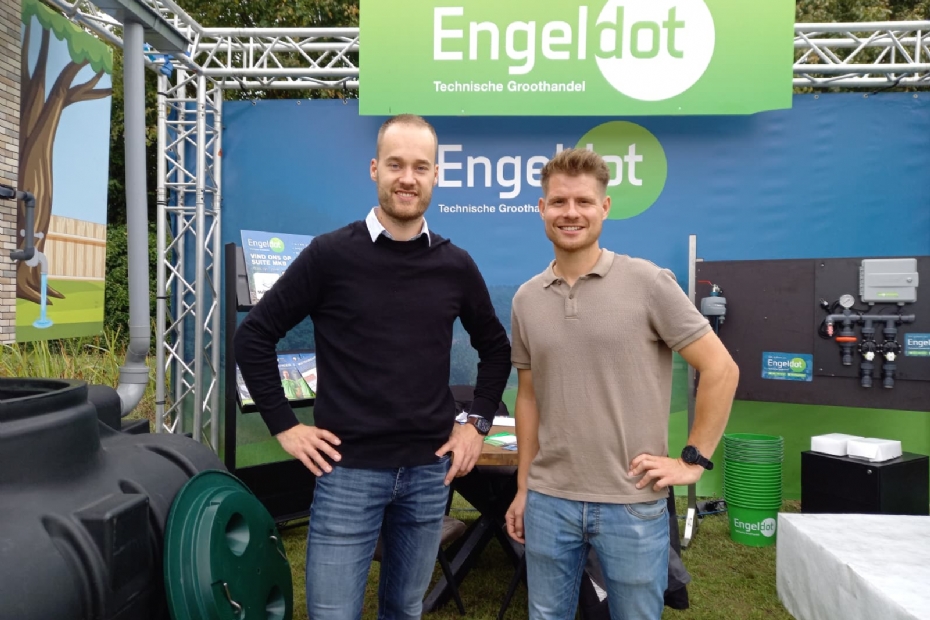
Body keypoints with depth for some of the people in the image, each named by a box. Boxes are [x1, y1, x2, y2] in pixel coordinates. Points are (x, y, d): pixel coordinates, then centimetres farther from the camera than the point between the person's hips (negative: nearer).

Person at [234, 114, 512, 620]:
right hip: (348, 470, -3)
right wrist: (284, 426, -5)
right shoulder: (330, 254, -8)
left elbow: (496, 348, 14)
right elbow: (255, 336, -2)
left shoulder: (455, 265, 2)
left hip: (429, 470, 3)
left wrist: (477, 423, 6)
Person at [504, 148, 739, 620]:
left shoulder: (648, 283, -9)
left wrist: (693, 460, -7)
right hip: (549, 500, 4)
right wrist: (523, 487, 10)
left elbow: (721, 369, -6)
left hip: (633, 504, -3)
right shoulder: (526, 299, 3)